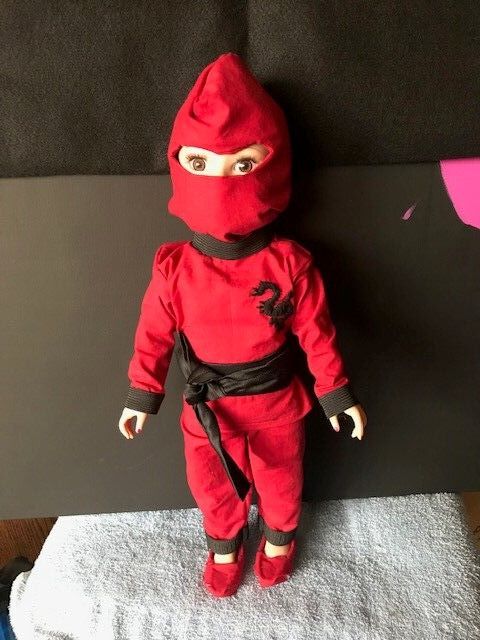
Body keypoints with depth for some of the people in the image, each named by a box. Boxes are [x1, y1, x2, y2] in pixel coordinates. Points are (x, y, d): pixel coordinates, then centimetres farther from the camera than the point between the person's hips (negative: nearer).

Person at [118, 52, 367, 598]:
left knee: (280, 479, 24)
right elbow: (155, 333, -7)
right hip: (207, 406, 1)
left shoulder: (289, 263, -21)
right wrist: (142, 396, -2)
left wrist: (336, 392, -4)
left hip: (275, 401, 0)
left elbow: (315, 330, -10)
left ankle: (279, 537, 56)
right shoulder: (174, 266, -19)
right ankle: (224, 544, 53)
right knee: (214, 486, 22)